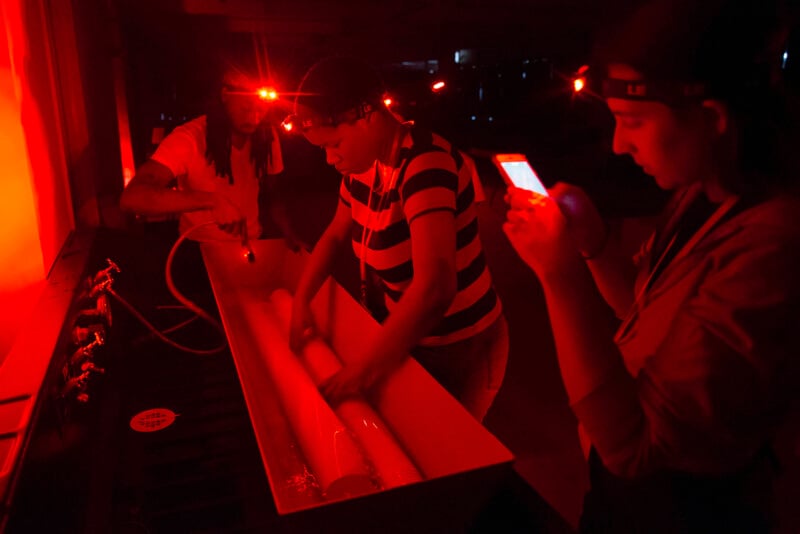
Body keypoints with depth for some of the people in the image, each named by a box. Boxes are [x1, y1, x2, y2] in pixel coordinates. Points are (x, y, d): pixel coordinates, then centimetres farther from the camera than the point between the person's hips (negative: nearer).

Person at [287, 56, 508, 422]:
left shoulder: (424, 163, -29)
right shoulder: (366, 162, -3)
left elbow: (434, 289, -40)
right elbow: (335, 235, 13)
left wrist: (355, 377, -35)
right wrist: (301, 301, 4)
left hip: (460, 351, -7)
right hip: (409, 335, 8)